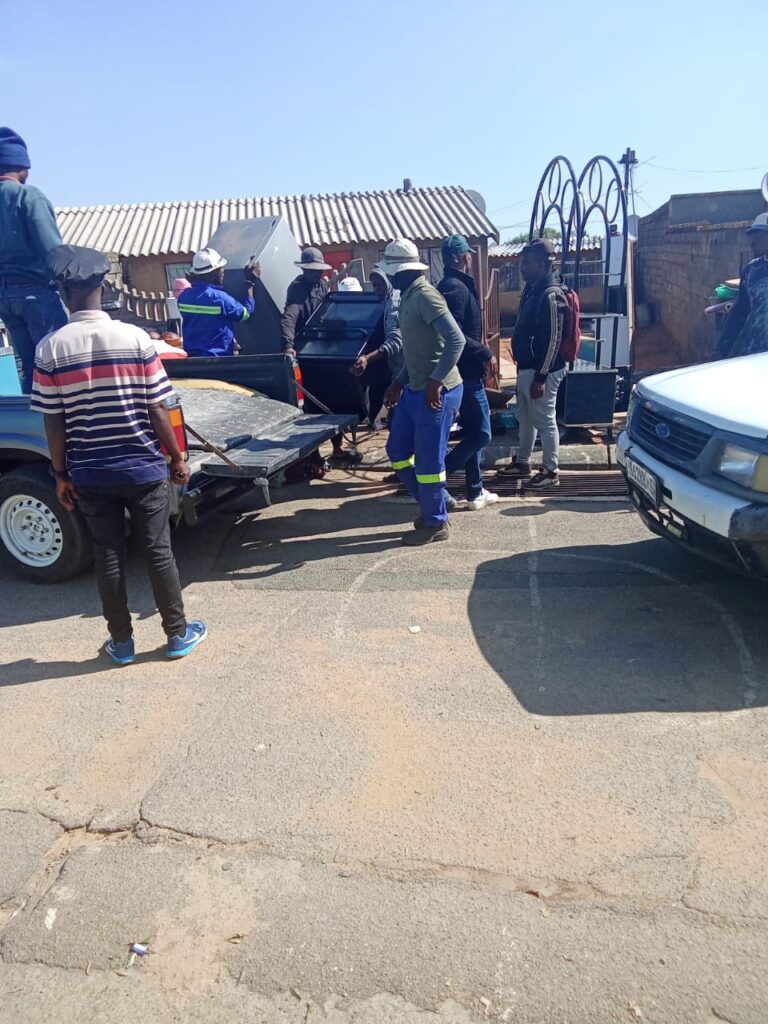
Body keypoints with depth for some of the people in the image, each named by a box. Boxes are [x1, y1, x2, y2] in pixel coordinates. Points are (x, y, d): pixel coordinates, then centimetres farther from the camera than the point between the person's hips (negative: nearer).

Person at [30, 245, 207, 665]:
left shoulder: (50, 348, -6)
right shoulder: (136, 338, -9)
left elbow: (54, 424, -3)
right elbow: (157, 411, -7)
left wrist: (61, 474, 8)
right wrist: (177, 458, 4)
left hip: (89, 474, 1)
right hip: (143, 468, -1)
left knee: (108, 556, 12)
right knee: (158, 551, 9)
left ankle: (121, 641, 25)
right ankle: (177, 634, 21)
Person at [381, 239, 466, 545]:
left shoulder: (425, 296, -16)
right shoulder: (408, 297, 15)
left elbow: (456, 340, -26)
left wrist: (435, 381, -28)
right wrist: (399, 382, 23)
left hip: (436, 393, -10)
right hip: (415, 390, 10)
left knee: (428, 459, -1)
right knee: (397, 450, 16)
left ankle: (436, 523, 15)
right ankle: (433, 505, 29)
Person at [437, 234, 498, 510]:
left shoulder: (454, 285, 16)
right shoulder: (456, 287, -16)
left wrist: (480, 357, 13)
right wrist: (485, 354, -18)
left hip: (464, 371, 10)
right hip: (466, 372, -10)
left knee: (473, 431, 14)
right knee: (481, 433, -5)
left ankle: (476, 492, 21)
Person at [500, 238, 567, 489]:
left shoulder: (551, 295, -19)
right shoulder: (532, 289, 11)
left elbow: (553, 340, -21)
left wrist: (541, 377, -22)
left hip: (541, 371, -10)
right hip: (526, 367, 10)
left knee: (544, 422, 0)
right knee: (525, 417, 19)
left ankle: (551, 472, 12)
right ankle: (522, 463, 33)